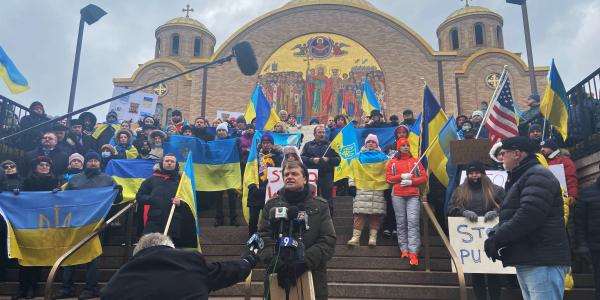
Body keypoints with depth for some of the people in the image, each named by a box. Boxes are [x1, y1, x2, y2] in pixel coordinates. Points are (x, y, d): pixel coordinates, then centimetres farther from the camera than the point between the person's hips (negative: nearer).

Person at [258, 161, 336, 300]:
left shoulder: (320, 205, 6)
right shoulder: (271, 204, 9)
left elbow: (328, 239, -3)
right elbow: (263, 236, 1)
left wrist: (304, 261, -16)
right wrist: (274, 260, -17)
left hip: (312, 274, 0)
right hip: (277, 274, 1)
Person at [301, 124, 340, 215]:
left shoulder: (330, 145, 12)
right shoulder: (308, 145, 11)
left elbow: (338, 159, 5)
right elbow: (302, 158, 0)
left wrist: (329, 159, -11)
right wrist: (312, 160, -14)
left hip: (327, 177, 0)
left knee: (328, 200, 2)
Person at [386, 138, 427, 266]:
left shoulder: (415, 161, 14)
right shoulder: (392, 162, 13)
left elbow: (424, 177, 8)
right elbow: (388, 178, 5)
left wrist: (411, 181, -7)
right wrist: (401, 176, -8)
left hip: (413, 195, 0)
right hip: (398, 195, 1)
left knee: (413, 222, -11)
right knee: (401, 222, 1)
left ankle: (413, 253, -16)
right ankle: (404, 250, 8)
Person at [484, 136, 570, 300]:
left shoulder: (537, 176, -11)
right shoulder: (521, 179, 22)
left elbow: (529, 216, -24)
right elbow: (510, 217, 22)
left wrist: (498, 238, -17)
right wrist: (494, 234, 3)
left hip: (543, 261, -10)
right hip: (527, 260, 10)